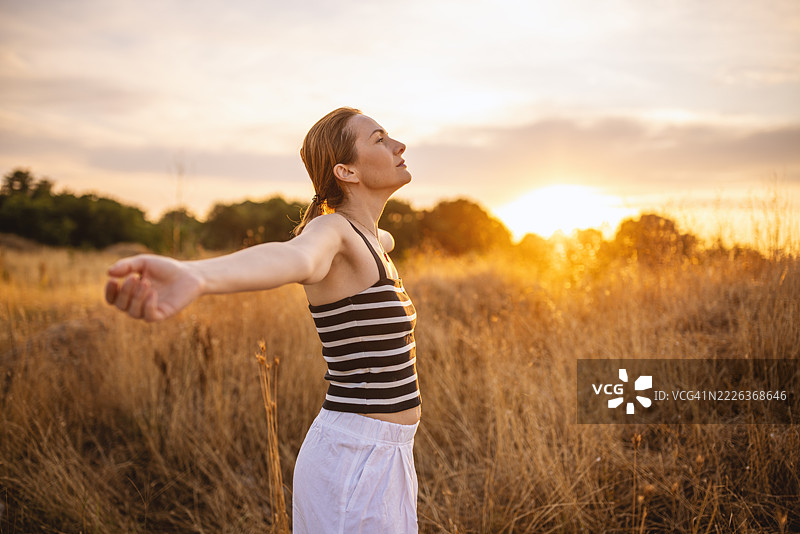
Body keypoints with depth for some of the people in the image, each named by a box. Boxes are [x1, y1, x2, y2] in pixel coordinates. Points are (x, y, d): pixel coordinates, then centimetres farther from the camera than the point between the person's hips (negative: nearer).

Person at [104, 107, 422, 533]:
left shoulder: (368, 240, 9)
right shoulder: (328, 230, -17)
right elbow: (289, 258, -42)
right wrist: (193, 278, -64)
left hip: (377, 456, 9)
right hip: (354, 466, -9)